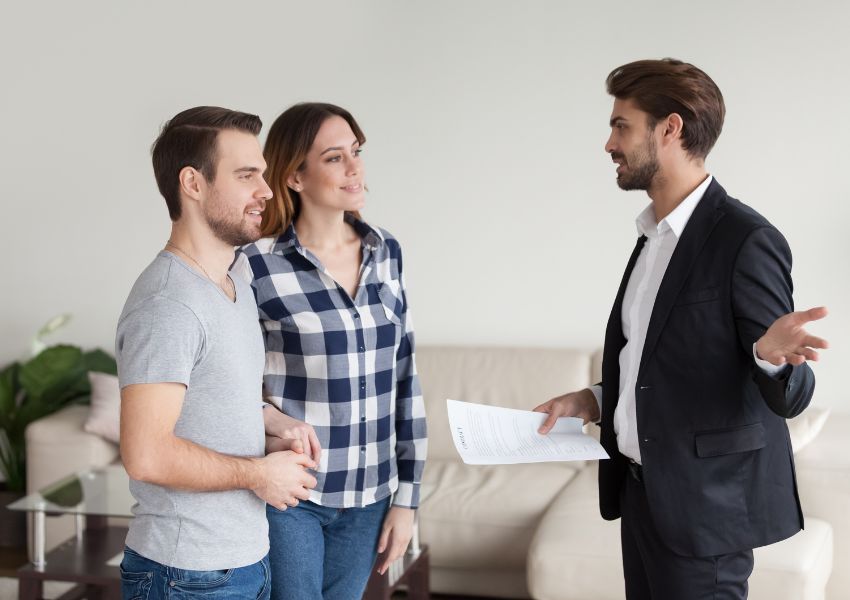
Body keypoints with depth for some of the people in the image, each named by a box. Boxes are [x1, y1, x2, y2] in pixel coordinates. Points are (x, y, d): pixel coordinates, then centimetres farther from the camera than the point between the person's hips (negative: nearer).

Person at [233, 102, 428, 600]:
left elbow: (404, 379, 6)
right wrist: (269, 417, -23)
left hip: (367, 497, 4)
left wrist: (406, 497, 5)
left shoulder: (386, 253, 3)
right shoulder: (257, 265, -11)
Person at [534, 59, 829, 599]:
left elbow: (789, 397, -17)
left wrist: (772, 356, -38)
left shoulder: (745, 239, -16)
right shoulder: (655, 238, 12)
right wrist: (593, 401, 7)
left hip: (703, 505, -8)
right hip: (641, 490, 8)